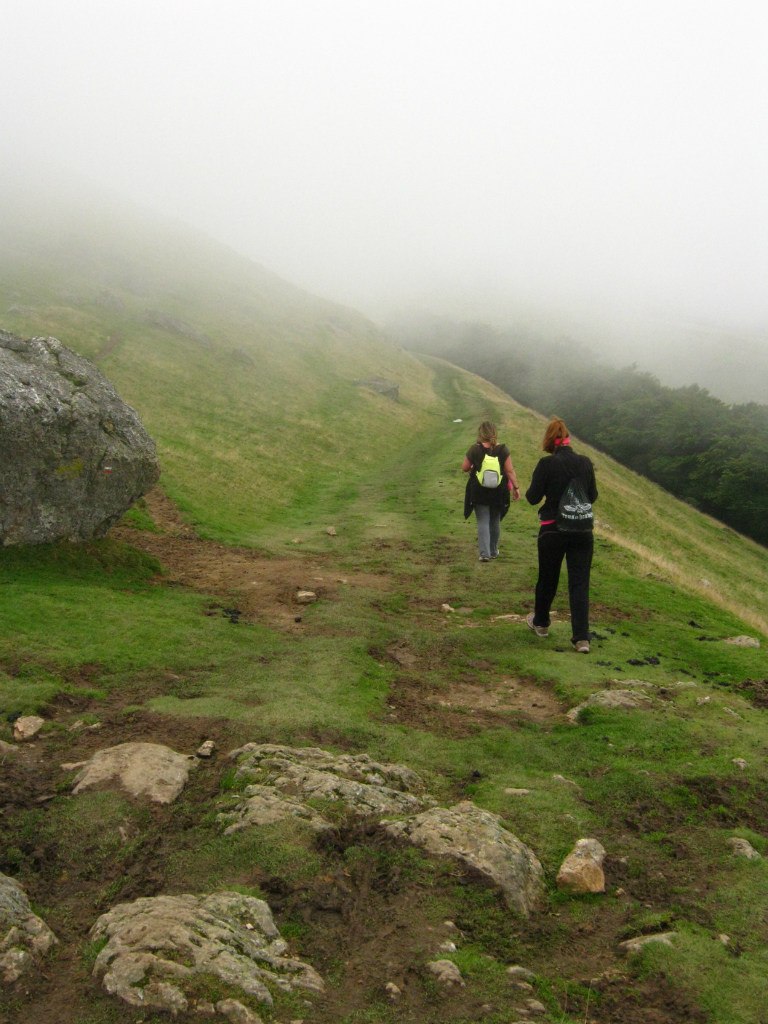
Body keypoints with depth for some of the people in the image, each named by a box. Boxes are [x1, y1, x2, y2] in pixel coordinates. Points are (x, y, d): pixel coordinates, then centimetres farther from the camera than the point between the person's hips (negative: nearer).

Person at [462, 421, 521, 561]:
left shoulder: (474, 449, -9)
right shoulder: (503, 449, -8)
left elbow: (464, 468, 0)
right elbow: (510, 471, -8)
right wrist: (516, 487, 0)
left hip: (479, 493, -2)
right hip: (498, 493, 2)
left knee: (483, 522, 3)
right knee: (495, 521, 18)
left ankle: (485, 553, -7)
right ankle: (493, 551, 29)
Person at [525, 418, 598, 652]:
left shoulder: (547, 464, -14)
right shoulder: (585, 463, -2)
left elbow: (533, 497, -10)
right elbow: (592, 496, 8)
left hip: (553, 529, -2)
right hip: (582, 529, 2)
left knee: (547, 579, 16)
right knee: (580, 583, 4)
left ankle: (540, 623, 36)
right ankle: (581, 638, -2)